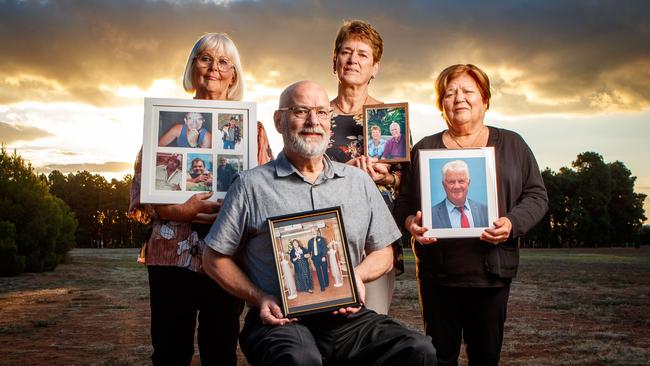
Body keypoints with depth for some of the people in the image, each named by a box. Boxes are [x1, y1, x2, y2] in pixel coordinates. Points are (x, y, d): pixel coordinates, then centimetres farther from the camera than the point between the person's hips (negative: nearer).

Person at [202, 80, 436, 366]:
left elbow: (383, 253, 19)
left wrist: (356, 275, -3)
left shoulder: (359, 182, 14)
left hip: (347, 317, 4)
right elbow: (215, 259, 7)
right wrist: (259, 298, -7)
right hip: (280, 320, -3)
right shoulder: (252, 185, 4)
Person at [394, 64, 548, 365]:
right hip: (437, 272, 0)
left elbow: (536, 196, 7)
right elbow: (404, 201, 11)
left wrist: (512, 223, -12)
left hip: (492, 270, 0)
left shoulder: (512, 145, 9)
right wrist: (411, 222, -11)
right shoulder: (424, 149, 10)